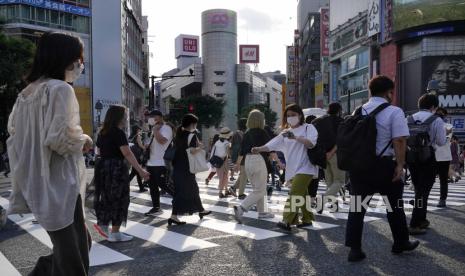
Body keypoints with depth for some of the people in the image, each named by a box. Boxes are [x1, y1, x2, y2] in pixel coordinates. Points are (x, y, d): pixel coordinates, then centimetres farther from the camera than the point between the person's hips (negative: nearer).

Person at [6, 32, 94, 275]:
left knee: (80, 242, 21)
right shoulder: (60, 89, -14)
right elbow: (60, 137, -23)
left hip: (36, 183, 9)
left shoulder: (27, 91, 12)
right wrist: (83, 139, -5)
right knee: (72, 253, 2)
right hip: (58, 184, -9)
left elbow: (13, 129, 20)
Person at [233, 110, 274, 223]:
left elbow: (242, 150, 16)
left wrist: (238, 163, 29)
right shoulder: (262, 133, -9)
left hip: (248, 161, 7)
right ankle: (240, 208, -14)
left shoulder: (247, 133, 8)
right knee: (259, 191, -1)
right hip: (259, 160, -7)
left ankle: (261, 212, 25)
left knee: (257, 189, 18)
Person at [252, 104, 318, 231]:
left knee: (294, 193, -18)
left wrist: (295, 137, -27)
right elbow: (272, 144, 6)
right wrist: (259, 149, -10)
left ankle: (287, 222, -22)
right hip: (293, 169, 6)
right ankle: (307, 219, 27)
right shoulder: (286, 132, 17)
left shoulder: (308, 128, 1)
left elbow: (311, 143, -15)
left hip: (305, 167, -6)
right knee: (301, 195, 13)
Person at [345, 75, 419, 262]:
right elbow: (399, 140, -16)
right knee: (394, 205, 16)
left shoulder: (358, 111, 9)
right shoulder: (394, 112, -8)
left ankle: (354, 249, 5)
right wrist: (400, 165, -13)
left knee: (357, 207, 7)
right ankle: (401, 243, 32)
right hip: (383, 166, -4)